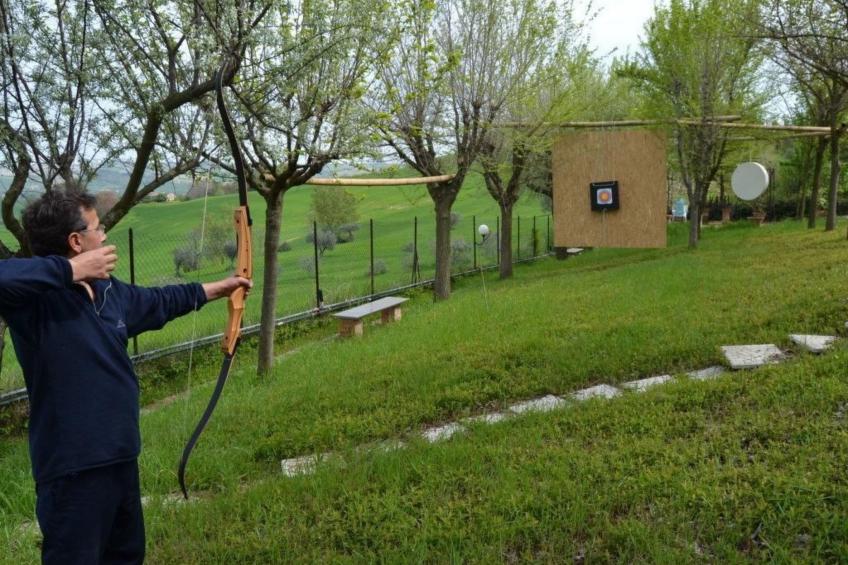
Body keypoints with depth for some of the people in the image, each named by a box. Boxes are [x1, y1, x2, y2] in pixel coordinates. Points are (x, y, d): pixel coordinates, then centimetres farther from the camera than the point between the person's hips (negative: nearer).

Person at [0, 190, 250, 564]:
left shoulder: (109, 291, 6)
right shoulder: (37, 297, -20)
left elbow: (158, 302, 25)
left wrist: (216, 288, 35)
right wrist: (71, 269, -33)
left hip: (120, 457, 9)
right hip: (73, 468, -9)